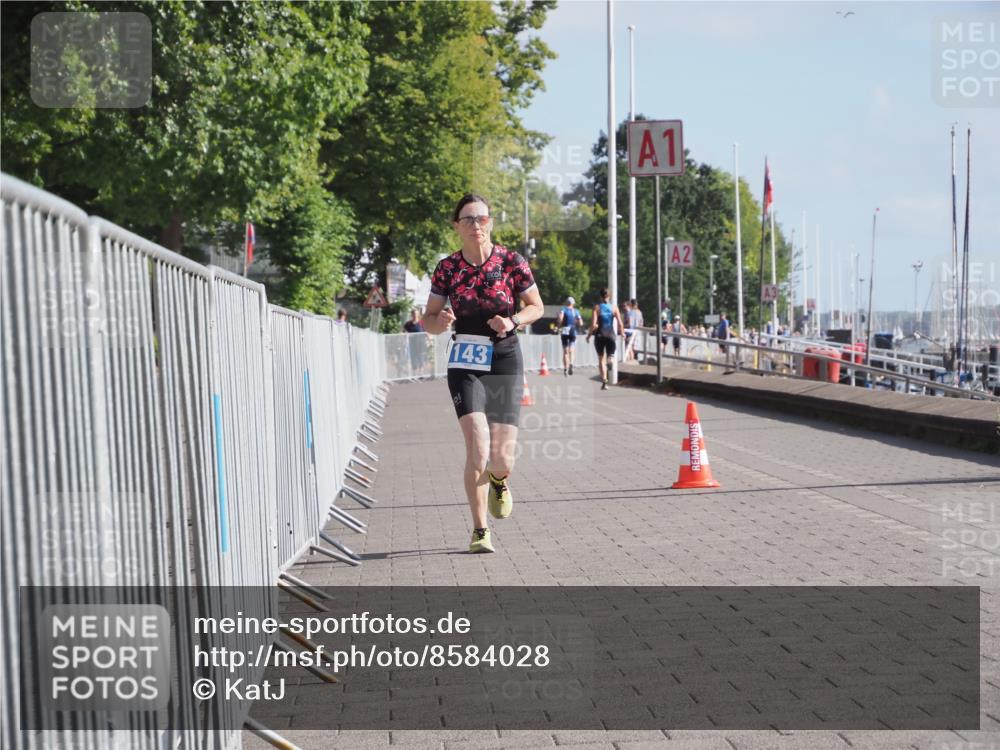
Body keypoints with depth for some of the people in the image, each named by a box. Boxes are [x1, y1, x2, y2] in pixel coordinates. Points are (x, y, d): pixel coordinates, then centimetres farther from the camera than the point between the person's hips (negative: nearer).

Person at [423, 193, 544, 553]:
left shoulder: (512, 262, -4)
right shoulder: (447, 268, -1)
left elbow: (537, 307, 6)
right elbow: (428, 320, 6)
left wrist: (513, 321, -14)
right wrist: (441, 320, -18)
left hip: (505, 362, 0)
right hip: (465, 364, 0)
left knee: (502, 458, -3)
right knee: (478, 449, -16)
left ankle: (498, 481, 37)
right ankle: (479, 530, -1)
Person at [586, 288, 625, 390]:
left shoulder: (597, 307, -4)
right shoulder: (614, 308, 0)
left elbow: (593, 324, -12)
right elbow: (620, 324, -5)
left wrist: (589, 335, 1)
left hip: (600, 335, -1)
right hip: (611, 335, 1)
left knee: (601, 359, 10)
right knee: (610, 356, 12)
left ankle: (604, 381, 3)